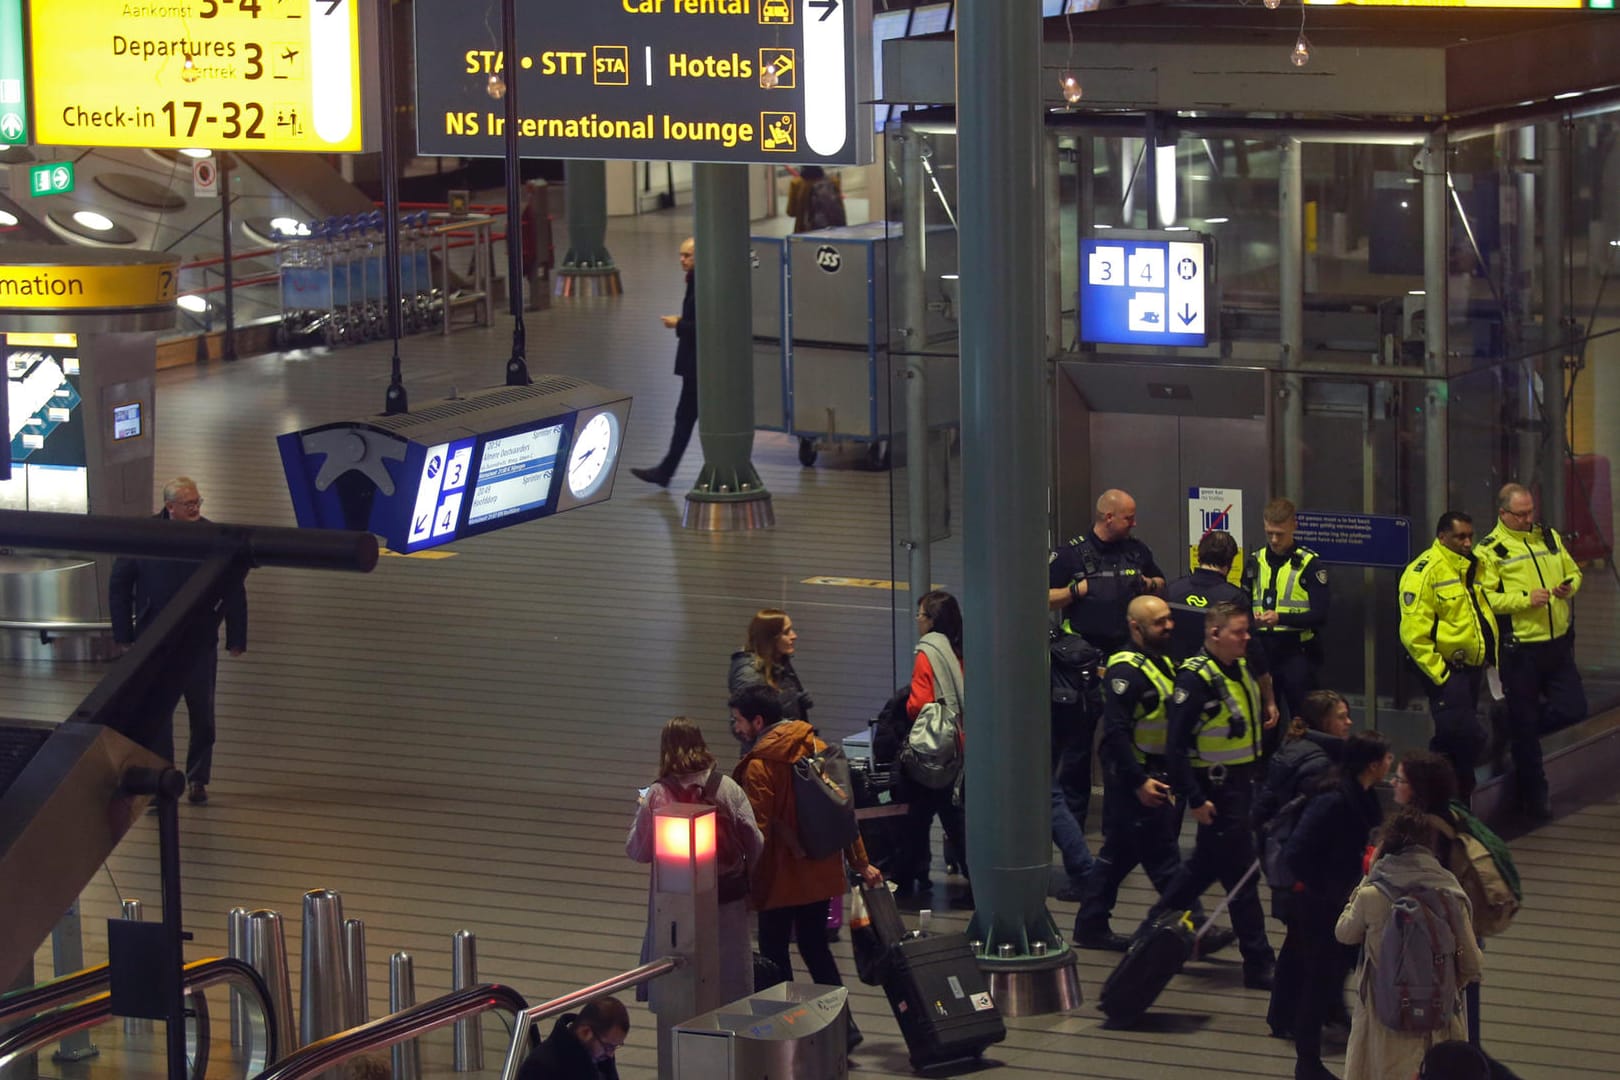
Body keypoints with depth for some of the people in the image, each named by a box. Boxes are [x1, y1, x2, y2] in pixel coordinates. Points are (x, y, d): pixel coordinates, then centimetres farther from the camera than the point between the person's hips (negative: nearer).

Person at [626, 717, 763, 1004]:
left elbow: (638, 851, -6)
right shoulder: (728, 789, -7)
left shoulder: (657, 795, -13)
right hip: (728, 897, 2)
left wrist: (641, 812, 11)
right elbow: (755, 844, -4)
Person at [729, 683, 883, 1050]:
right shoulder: (816, 748, 4)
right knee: (815, 947, 17)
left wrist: (748, 880, -10)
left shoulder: (759, 766, -17)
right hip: (822, 873, 7)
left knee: (774, 951, 6)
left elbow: (756, 831, -19)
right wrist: (860, 863, 13)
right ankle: (843, 1024, 11)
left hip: (781, 879, -7)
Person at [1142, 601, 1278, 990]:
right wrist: (1195, 799, -22)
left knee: (1205, 866, 20)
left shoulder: (1241, 670, 9)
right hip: (1216, 789, -9)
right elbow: (1176, 745, -21)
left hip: (1241, 785, 9)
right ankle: (1259, 964, 1)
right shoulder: (1195, 678, -19)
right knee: (1240, 875, -4)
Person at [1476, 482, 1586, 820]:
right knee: (1524, 722, 3)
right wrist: (1526, 599, -22)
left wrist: (1569, 587, -4)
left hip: (1558, 643, 5)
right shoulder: (1490, 549, -8)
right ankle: (1534, 795, 16)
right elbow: (1484, 599, -13)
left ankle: (1515, 732, 28)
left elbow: (1573, 571, 19)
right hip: (1520, 649, -5)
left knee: (1572, 709, 3)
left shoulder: (1549, 537, 10)